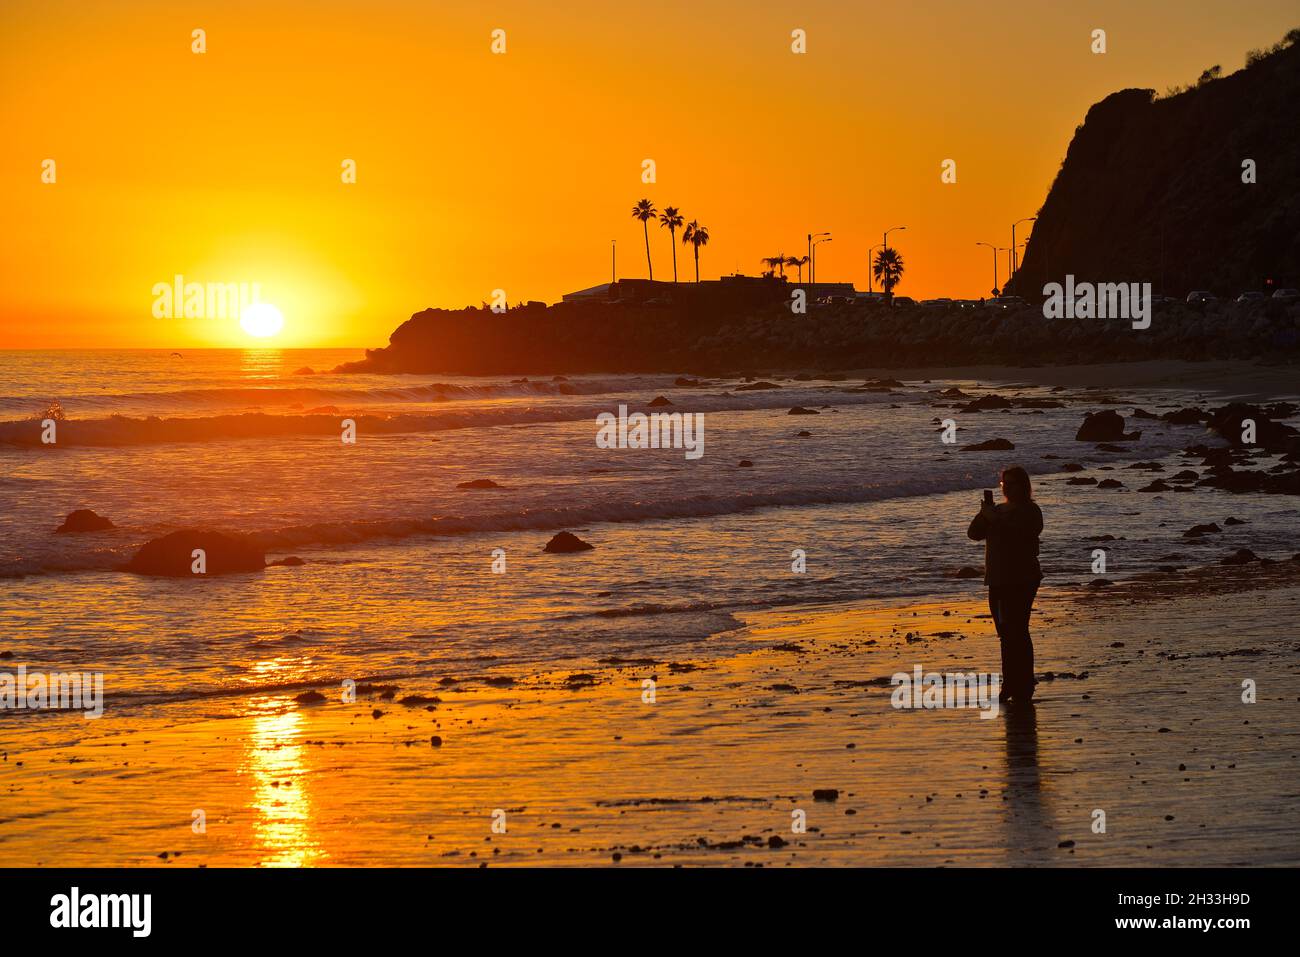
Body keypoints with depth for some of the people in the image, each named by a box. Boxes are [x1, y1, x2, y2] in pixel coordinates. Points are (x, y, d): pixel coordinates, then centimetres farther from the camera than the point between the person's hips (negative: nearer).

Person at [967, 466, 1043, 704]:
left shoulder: (1030, 512, -4)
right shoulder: (999, 510, 18)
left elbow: (1017, 533, -22)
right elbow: (974, 533, 9)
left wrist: (994, 518, -20)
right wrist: (984, 515, -7)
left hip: (1021, 580, -8)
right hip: (998, 580, 8)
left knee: (1017, 632, -11)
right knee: (1006, 634, 11)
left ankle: (1024, 688, -9)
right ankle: (1010, 685, 17)